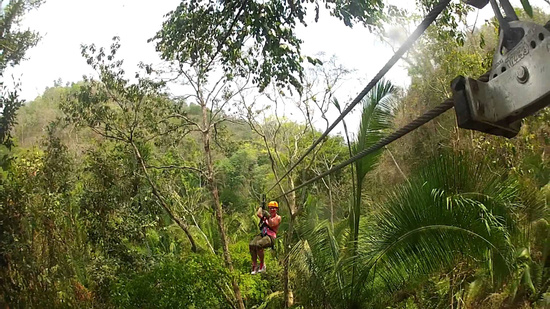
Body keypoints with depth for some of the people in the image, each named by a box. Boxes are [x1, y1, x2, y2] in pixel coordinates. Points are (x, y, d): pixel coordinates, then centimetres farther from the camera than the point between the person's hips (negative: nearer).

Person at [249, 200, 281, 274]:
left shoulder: (278, 218, 7)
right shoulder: (266, 214, 22)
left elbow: (271, 225, -8)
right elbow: (258, 214, 5)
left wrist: (268, 217, -18)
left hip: (270, 236, -5)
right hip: (262, 234, 5)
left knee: (258, 245, -33)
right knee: (251, 245, -24)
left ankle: (262, 265, -16)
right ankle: (254, 266, -16)